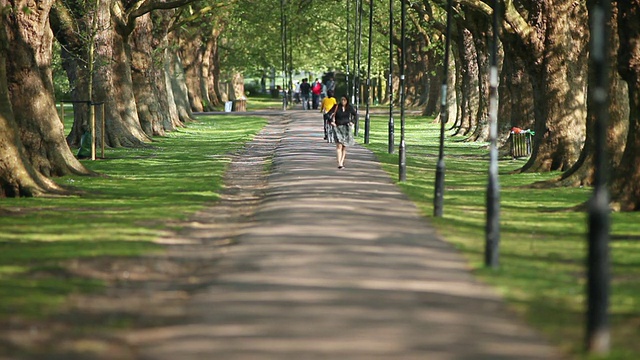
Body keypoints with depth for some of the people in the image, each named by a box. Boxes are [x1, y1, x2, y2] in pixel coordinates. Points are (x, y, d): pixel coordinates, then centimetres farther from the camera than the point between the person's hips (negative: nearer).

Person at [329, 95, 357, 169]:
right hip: (338, 128, -3)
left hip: (346, 128, 3)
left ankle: (342, 162, 15)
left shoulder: (350, 108, 1)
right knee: (339, 145, -14)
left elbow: (356, 115, 14)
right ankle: (339, 163, -21)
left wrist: (352, 122, 4)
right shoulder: (337, 107, -5)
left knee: (344, 146, 6)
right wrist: (332, 121, -10)